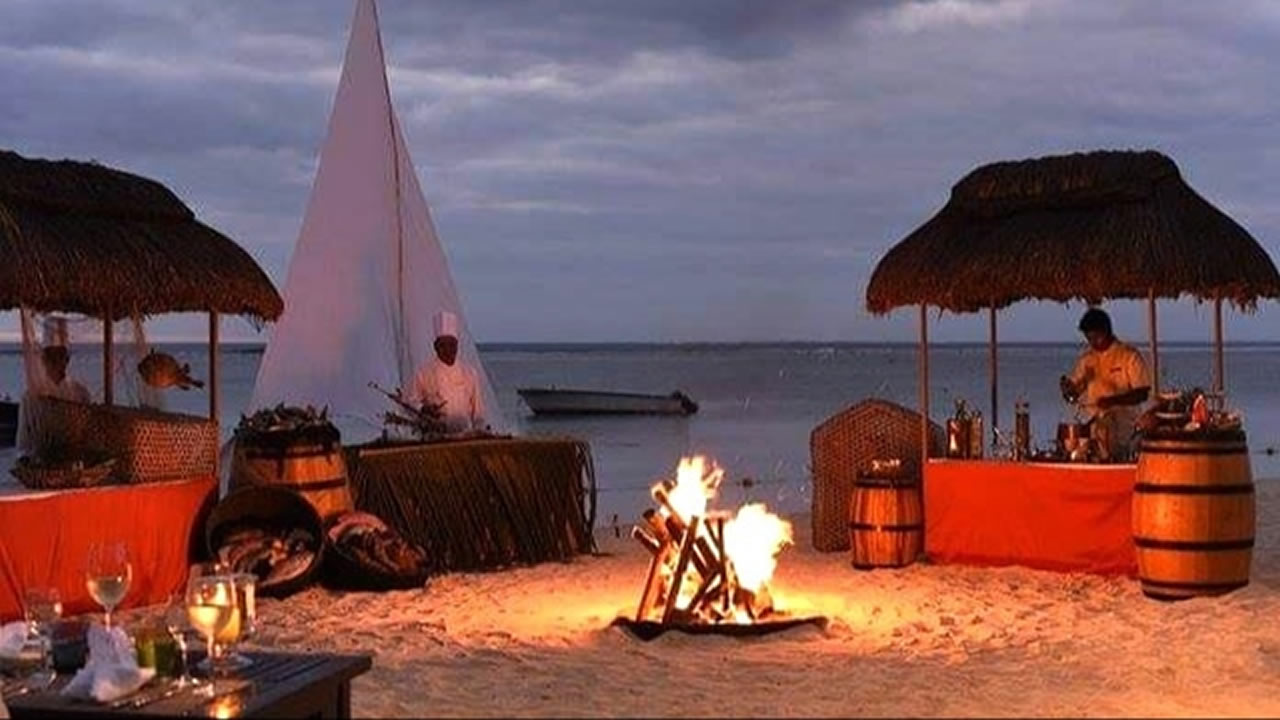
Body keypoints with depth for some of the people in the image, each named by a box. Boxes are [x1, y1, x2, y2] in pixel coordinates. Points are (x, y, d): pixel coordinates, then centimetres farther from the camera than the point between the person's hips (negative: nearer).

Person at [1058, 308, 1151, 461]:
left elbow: (1142, 394, -7)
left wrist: (1113, 400, -21)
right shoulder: (1086, 358, 12)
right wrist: (1068, 389, -8)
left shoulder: (1129, 356, -3)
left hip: (1122, 431, -4)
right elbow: (1075, 391, 16)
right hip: (1093, 428, 4)